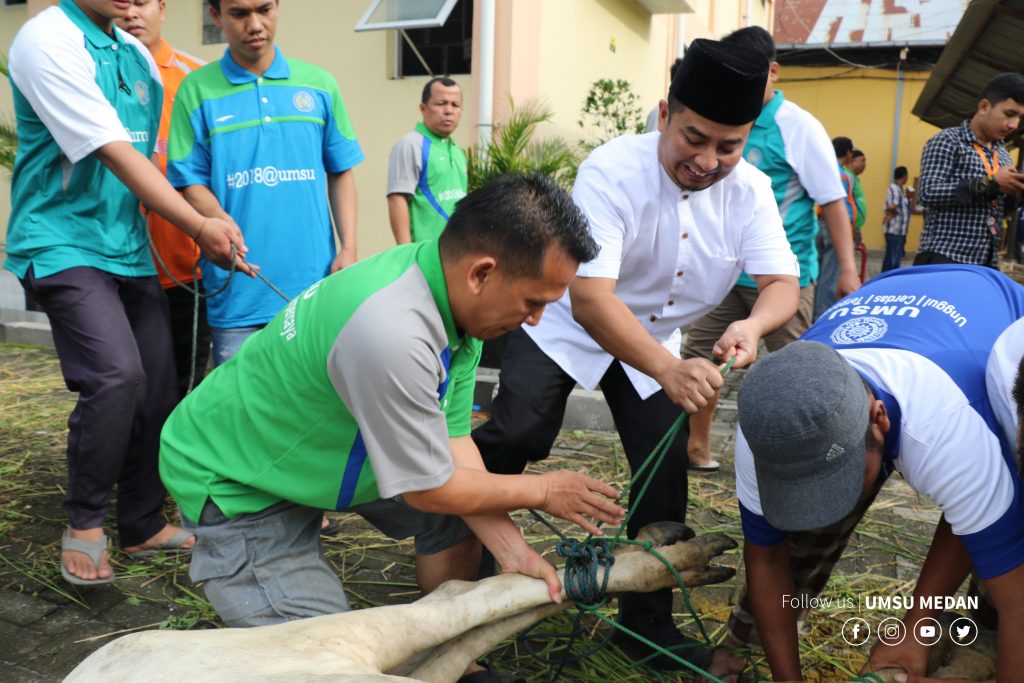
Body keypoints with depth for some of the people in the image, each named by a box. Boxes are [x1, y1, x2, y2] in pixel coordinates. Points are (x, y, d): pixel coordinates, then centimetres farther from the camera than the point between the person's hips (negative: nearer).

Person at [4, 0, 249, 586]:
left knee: (157, 389, 5)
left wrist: (211, 224, 4)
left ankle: (143, 526, 22)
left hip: (130, 249, 7)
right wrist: (199, 228, -20)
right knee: (117, 377, -22)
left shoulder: (137, 54, 13)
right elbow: (117, 156, -18)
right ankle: (85, 522, 1)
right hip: (64, 245, -7)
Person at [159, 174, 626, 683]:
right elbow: (431, 490, -25)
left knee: (460, 517, 7)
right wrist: (544, 491, -11)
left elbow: (453, 439, -7)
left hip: (318, 443, 8)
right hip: (234, 480, -8)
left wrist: (514, 553, -10)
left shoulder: (457, 294, -13)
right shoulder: (391, 333, -39)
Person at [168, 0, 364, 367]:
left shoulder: (320, 84, 8)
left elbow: (340, 173, 11)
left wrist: (348, 249, 0)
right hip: (237, 293, -1)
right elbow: (191, 183, 0)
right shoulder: (197, 90, 2)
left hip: (315, 286, 2)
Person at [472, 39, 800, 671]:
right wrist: (669, 371, -52)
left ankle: (648, 620, 20)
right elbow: (590, 297, -39)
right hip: (569, 324, -4)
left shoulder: (751, 191, -13)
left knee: (666, 473, 0)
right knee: (516, 436, -24)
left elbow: (782, 282, -20)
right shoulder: (611, 170, -29)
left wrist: (754, 324, -45)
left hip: (658, 339, 5)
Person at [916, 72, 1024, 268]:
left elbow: (997, 209, 24)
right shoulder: (947, 141, -3)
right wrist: (989, 184, -18)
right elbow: (927, 193, -16)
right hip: (944, 259, -7)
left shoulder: (1003, 155, 19)